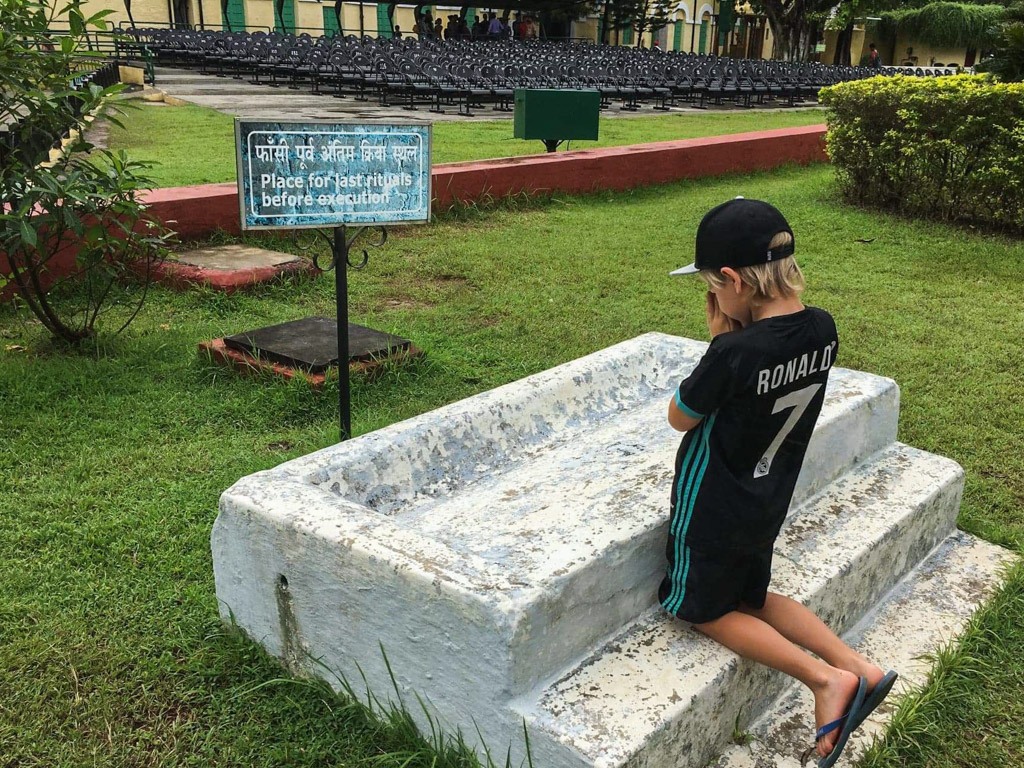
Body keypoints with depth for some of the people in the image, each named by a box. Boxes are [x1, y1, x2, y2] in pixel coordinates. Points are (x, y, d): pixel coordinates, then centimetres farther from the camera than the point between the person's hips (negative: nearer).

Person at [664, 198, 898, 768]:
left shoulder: (734, 353, -31)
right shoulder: (823, 330, -10)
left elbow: (680, 417, -13)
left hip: (713, 515, -7)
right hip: (767, 506, 7)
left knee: (708, 612, 16)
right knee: (754, 598, 27)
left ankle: (825, 678, 3)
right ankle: (859, 667, 14)